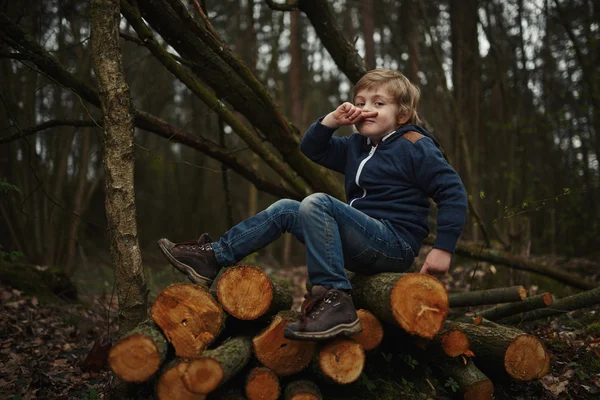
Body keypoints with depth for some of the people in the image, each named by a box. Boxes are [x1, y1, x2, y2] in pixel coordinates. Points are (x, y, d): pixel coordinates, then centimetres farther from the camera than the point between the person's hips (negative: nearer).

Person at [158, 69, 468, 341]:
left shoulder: (414, 146, -5)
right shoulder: (356, 146, 18)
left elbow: (453, 192, -10)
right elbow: (311, 149, 22)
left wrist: (443, 248, -18)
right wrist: (333, 120, 3)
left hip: (395, 246, -8)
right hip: (366, 247, 8)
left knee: (317, 203, -28)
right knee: (286, 210, 5)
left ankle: (334, 302, -34)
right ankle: (215, 256, 3)